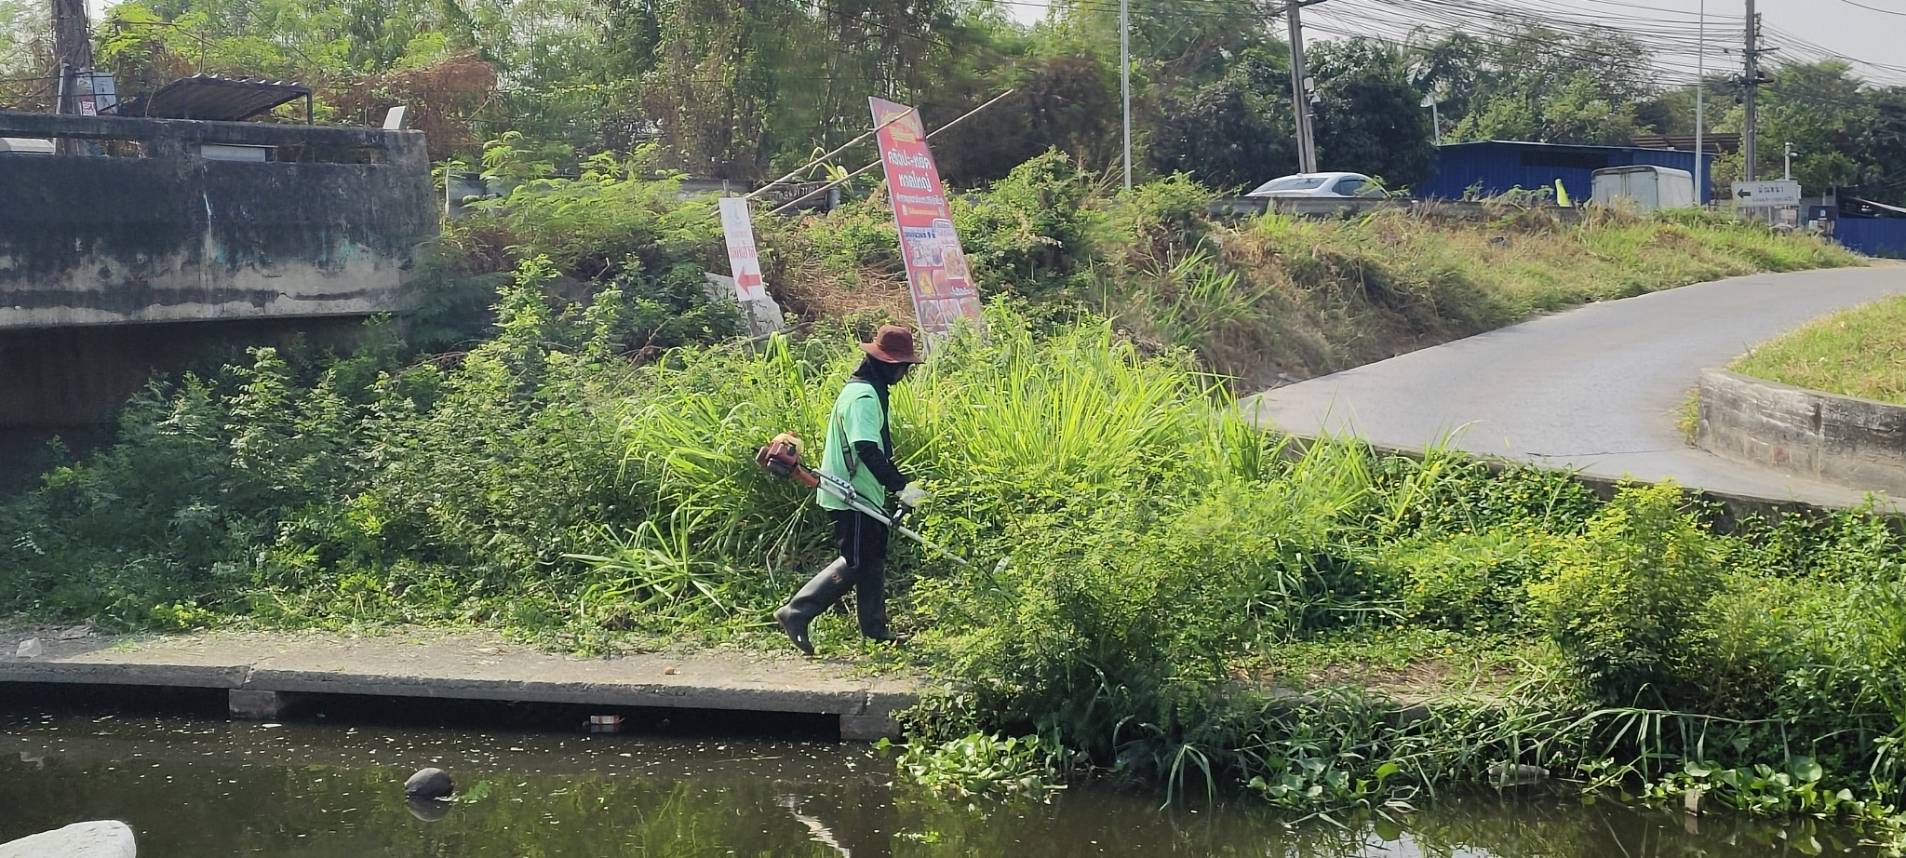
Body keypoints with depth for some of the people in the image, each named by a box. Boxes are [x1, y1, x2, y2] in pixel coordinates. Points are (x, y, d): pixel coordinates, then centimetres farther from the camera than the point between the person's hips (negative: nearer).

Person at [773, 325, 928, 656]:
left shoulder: (867, 390, 13)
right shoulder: (864, 397, -21)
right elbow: (867, 450, -30)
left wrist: (896, 482, 22)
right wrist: (900, 486, -30)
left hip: (863, 494, 11)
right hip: (852, 496, -11)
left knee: (873, 559, 15)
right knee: (854, 563, -5)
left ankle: (875, 630, 22)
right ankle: (796, 613, -1)